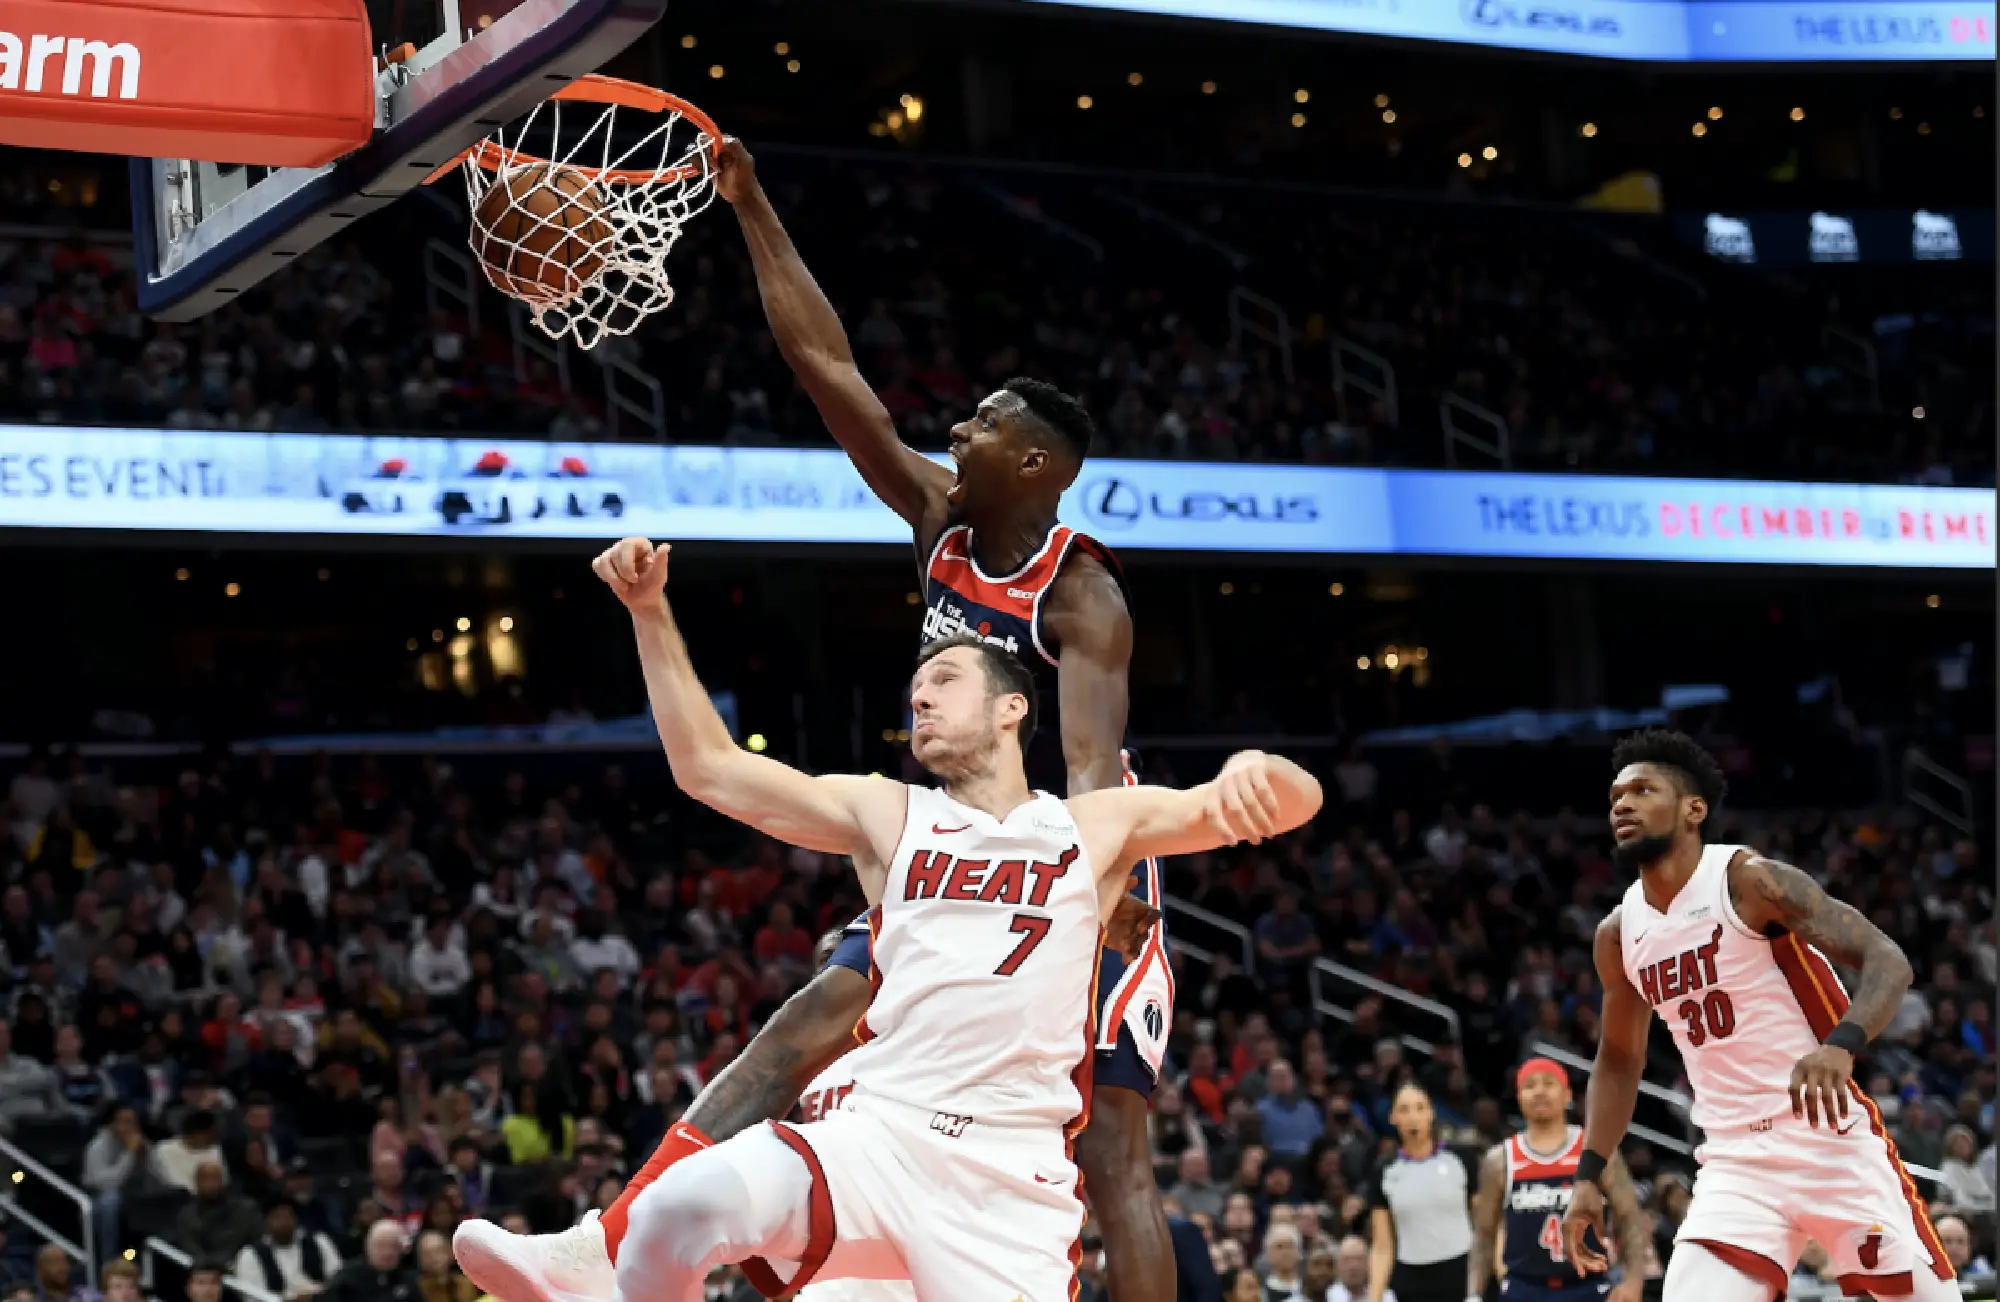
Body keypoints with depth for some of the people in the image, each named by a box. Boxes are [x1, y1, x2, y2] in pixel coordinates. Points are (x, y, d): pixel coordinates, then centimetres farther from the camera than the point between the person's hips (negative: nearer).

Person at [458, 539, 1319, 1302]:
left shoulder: (1094, 827, 14)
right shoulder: (887, 815, 18)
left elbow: (1296, 801, 7)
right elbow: (707, 767, 17)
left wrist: (1255, 772, -17)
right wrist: (651, 613, 10)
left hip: (1014, 1175, -1)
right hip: (877, 1132, 1)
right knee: (684, 1206, -28)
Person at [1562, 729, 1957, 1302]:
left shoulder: (1750, 881, -10)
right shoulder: (1618, 935, 8)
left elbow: (1887, 960, -17)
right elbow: (1618, 1061, 21)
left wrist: (1841, 1045, -36)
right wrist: (1589, 1175, 11)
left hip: (1832, 1140, -4)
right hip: (1735, 1164, 5)